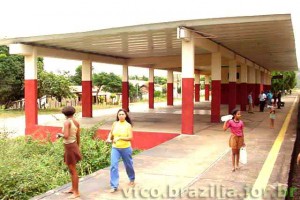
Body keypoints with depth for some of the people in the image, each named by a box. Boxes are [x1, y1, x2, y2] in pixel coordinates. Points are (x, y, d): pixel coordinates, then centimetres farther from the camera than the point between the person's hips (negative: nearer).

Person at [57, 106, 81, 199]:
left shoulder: (67, 122, -18)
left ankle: (76, 192, 8)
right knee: (71, 168, 21)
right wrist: (78, 148, 21)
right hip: (74, 146, 9)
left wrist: (60, 134, -5)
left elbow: (66, 136, -27)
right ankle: (73, 188, 33)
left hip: (70, 147, -9)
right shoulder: (76, 122, 6)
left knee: (73, 171, 0)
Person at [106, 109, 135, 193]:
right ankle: (114, 186, -3)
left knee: (128, 165, 16)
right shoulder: (115, 124, 2)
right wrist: (109, 138, -5)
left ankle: (132, 179, 43)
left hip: (126, 148, -2)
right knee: (113, 166, -9)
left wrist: (119, 138, -25)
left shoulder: (128, 125, -8)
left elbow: (130, 137, -15)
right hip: (115, 148, 2)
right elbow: (111, 133, 16)